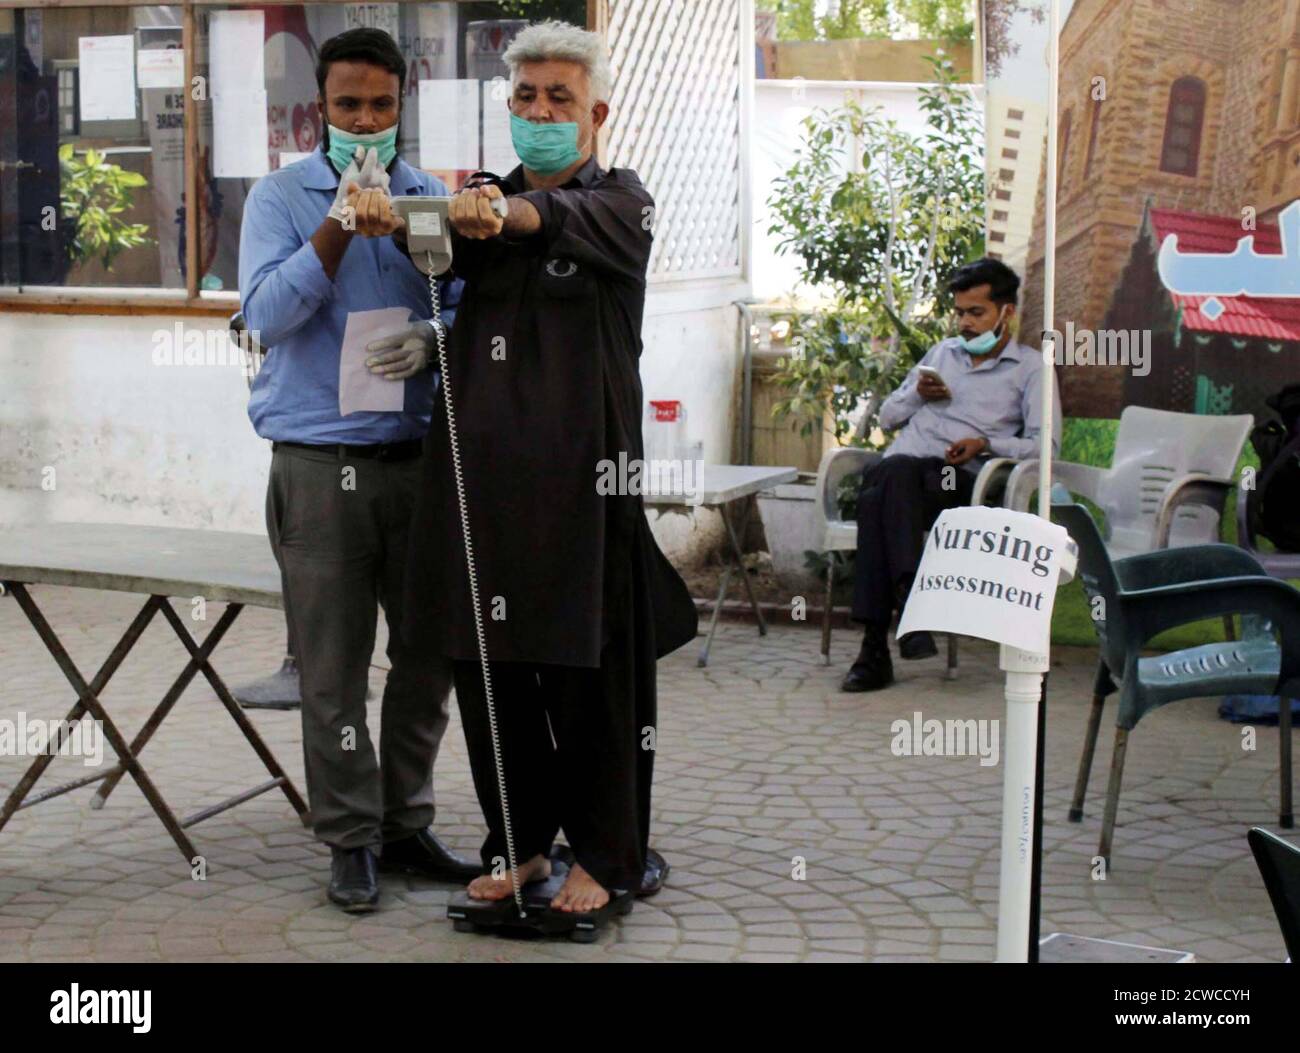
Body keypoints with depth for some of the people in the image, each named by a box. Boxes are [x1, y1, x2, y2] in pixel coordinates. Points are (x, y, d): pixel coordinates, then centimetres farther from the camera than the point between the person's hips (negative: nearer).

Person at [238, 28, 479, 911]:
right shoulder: (282, 196, 3)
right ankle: (352, 839, 11)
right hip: (320, 464, -3)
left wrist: (433, 339, -14)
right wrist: (342, 224, -18)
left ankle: (406, 823, 20)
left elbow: (467, 307, 8)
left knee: (431, 650, 7)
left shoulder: (433, 198, 10)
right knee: (335, 666, 0)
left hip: (420, 455, 3)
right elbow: (268, 314, -9)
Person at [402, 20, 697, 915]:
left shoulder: (619, 202, 2)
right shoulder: (486, 197, 15)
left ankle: (602, 854, 15)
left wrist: (503, 216, -45)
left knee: (589, 667, 1)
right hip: (481, 464, 4)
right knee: (488, 664, 8)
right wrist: (454, 223, -32)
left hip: (579, 470, -4)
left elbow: (561, 221, -23)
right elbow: (442, 256, -8)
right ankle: (519, 841, 24)